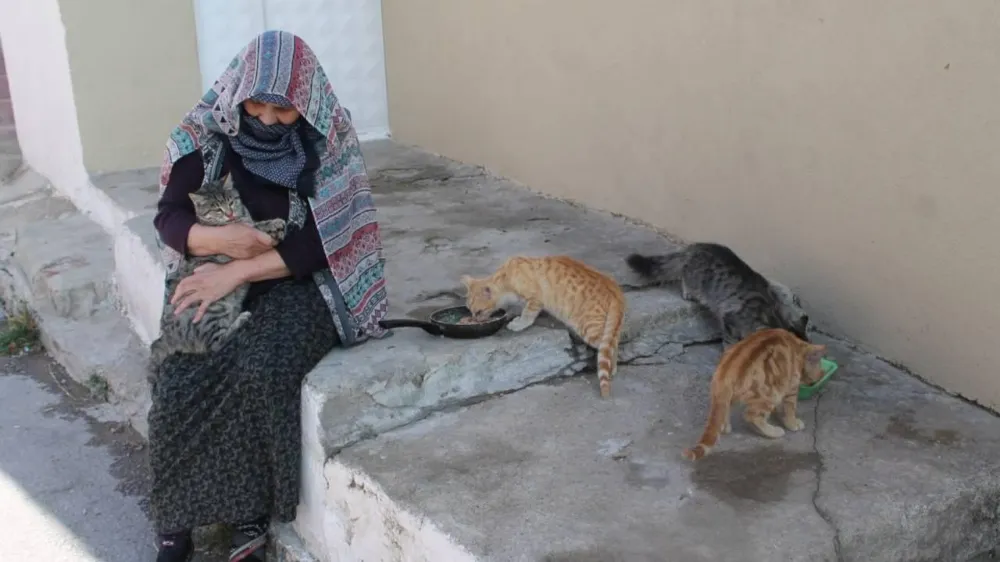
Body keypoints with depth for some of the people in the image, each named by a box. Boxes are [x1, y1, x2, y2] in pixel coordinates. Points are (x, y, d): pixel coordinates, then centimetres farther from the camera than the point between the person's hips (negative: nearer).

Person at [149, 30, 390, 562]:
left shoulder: (329, 138, -11)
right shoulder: (210, 132, -4)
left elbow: (324, 240, -14)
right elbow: (169, 215, -1)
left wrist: (238, 271, -23)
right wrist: (217, 238, -23)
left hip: (302, 281, -2)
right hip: (219, 280, 3)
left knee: (260, 374, -31)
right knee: (180, 379, -24)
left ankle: (251, 512, -11)